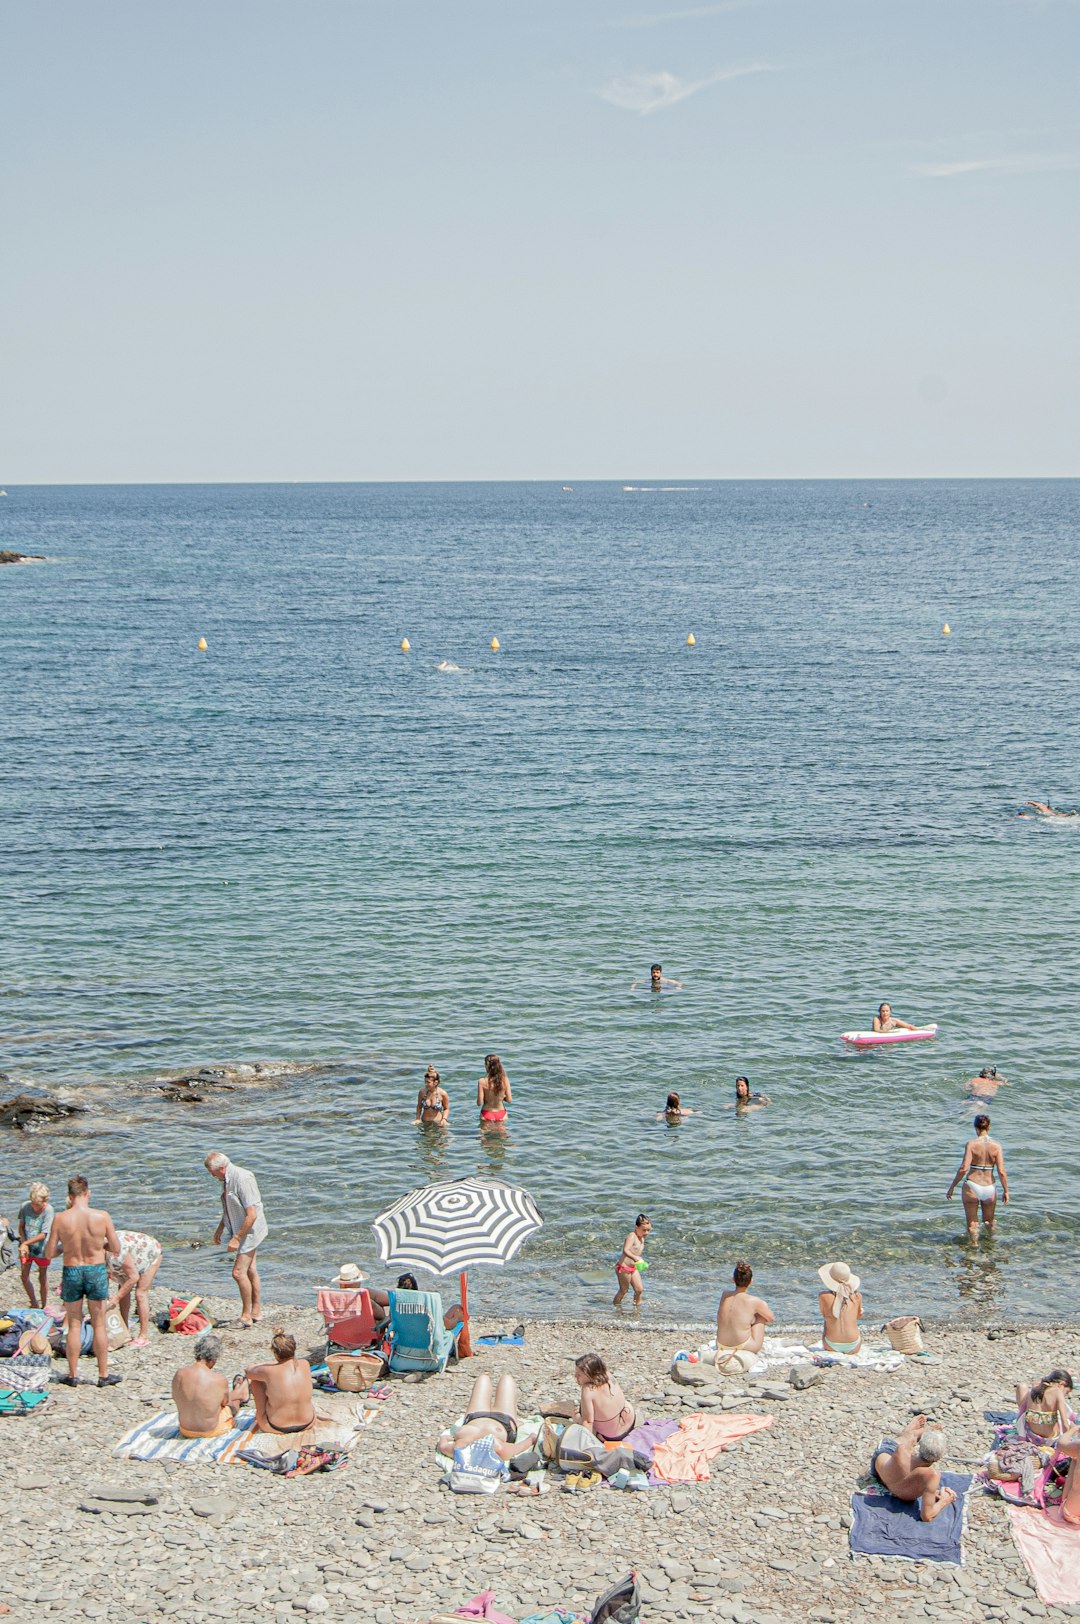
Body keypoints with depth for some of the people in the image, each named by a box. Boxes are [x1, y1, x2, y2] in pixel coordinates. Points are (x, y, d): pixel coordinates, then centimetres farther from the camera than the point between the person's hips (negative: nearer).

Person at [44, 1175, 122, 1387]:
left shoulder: (60, 1219, -12)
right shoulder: (102, 1217, -13)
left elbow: (49, 1253, -7)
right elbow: (116, 1249, -5)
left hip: (71, 1272, 0)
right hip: (96, 1270, 0)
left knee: (74, 1324, 13)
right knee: (99, 1324, 11)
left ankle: (73, 1375, 19)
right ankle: (103, 1375, 17)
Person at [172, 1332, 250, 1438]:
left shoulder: (179, 1374, -17)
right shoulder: (219, 1380, -27)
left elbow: (175, 1398, 2)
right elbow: (225, 1402, -6)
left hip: (185, 1430, 4)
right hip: (210, 1431, -4)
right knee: (232, 1403, 32)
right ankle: (241, 1393, 67)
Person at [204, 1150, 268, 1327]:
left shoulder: (242, 1179, -24)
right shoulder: (227, 1180, 6)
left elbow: (252, 1215, -25)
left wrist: (237, 1238, -22)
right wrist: (220, 1229, 22)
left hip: (249, 1231, -9)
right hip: (242, 1231, 9)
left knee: (239, 1272, -10)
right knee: (250, 1272, 13)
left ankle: (246, 1316, -1)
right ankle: (256, 1312, 21)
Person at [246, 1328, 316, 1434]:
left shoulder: (269, 1371, -22)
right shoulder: (305, 1365, -12)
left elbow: (249, 1372, 2)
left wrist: (267, 1364, 19)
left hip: (277, 1428, -3)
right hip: (307, 1423, 3)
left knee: (255, 1380, 12)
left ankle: (259, 1415, 36)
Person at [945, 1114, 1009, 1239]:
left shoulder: (971, 1144, -11)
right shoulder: (996, 1146, -6)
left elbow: (963, 1168, -17)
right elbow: (1001, 1172, -8)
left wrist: (952, 1187, -7)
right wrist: (1006, 1191, 5)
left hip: (971, 1187, -2)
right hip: (989, 1189, 2)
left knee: (972, 1224, 13)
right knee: (989, 1222, 25)